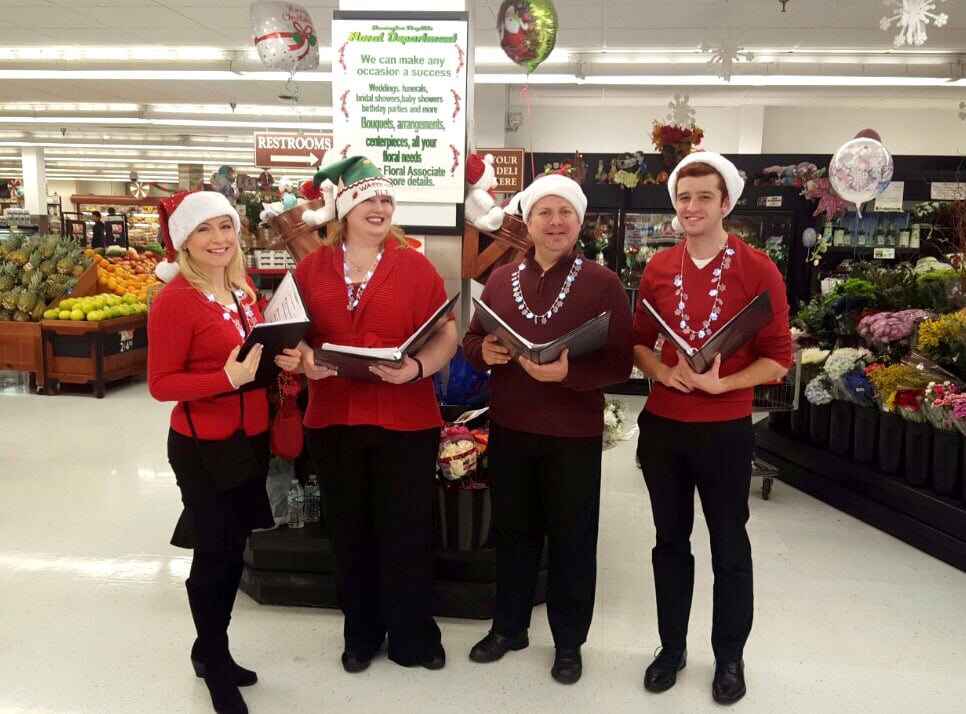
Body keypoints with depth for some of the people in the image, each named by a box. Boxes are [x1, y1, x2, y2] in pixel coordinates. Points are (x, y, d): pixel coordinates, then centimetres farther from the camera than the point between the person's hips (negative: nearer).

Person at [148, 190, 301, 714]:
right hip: (203, 446, -7)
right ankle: (215, 668, 30)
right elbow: (161, 384, -17)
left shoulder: (242, 289, 5)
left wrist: (281, 358, -4)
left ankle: (209, 651, 39)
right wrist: (228, 378, -28)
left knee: (233, 551, 18)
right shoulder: (174, 300, -17)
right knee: (216, 555, 8)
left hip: (251, 437, 7)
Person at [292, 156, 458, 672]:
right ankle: (360, 635, 34)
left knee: (406, 532, 7)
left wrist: (416, 368, -21)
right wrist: (304, 358, -11)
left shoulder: (415, 266, 0)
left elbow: (446, 335, -3)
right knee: (349, 532, 13)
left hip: (406, 420, -2)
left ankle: (414, 639, 27)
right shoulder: (312, 267, 6)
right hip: (333, 420, 2)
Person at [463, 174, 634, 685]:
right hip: (509, 429, 4)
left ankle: (569, 642, 29)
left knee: (571, 539, 10)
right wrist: (484, 352, -12)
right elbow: (471, 341, 10)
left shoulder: (603, 283, -7)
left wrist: (568, 370, -27)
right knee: (513, 530, 17)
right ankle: (508, 627, 36)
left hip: (574, 435, -3)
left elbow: (620, 362, -11)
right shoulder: (501, 279, 5)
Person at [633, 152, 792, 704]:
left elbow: (778, 359, -9)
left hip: (726, 431, -3)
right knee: (670, 542, 16)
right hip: (662, 427, 4)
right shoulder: (658, 269, 3)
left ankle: (730, 658, 31)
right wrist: (663, 371, -11)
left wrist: (719, 384, -23)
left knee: (730, 548, 12)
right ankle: (672, 648, 34)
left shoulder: (758, 270, -9)